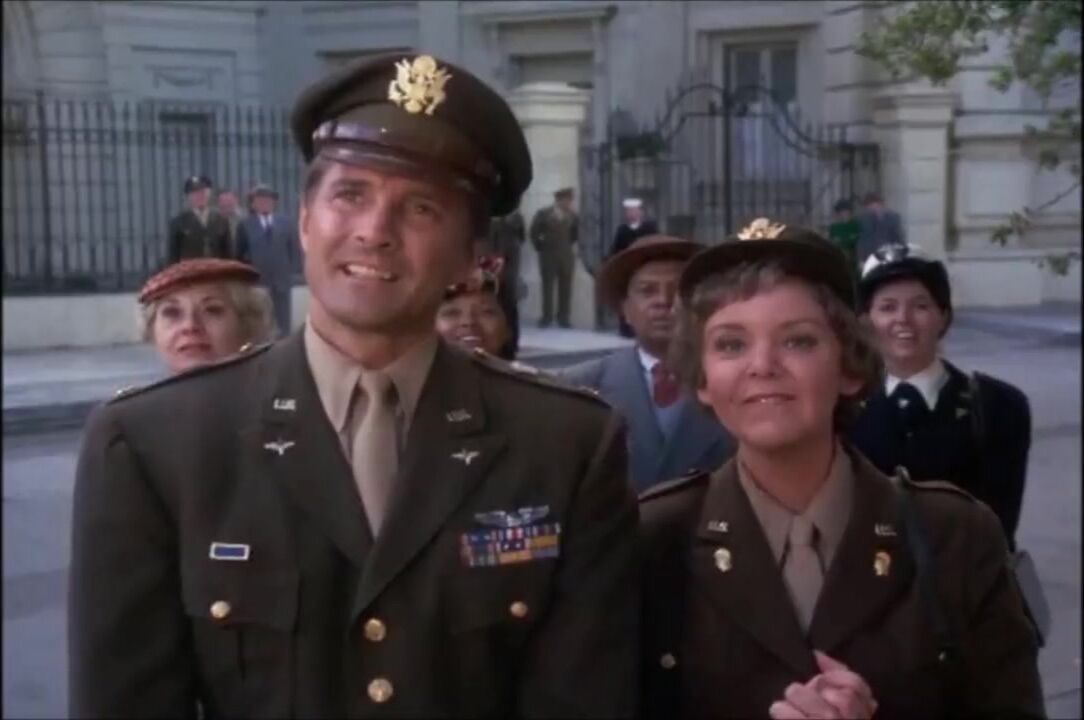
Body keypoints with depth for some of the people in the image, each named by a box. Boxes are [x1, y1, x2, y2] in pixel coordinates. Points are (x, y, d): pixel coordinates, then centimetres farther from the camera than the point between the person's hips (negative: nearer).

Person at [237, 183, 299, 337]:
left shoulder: (286, 224, 10)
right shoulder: (246, 225, 3)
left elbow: (294, 250, 10)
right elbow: (240, 253, 4)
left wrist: (290, 271, 3)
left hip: (281, 280, 2)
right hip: (257, 281, -2)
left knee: (283, 323, 4)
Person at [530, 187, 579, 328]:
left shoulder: (572, 215, 0)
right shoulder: (543, 214, -6)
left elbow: (576, 232, 15)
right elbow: (534, 233, -2)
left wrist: (569, 245, 11)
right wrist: (540, 247, 1)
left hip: (566, 256, 2)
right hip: (548, 255, -2)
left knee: (565, 288, 2)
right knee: (547, 287, 1)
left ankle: (564, 318, 7)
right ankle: (547, 318, 5)